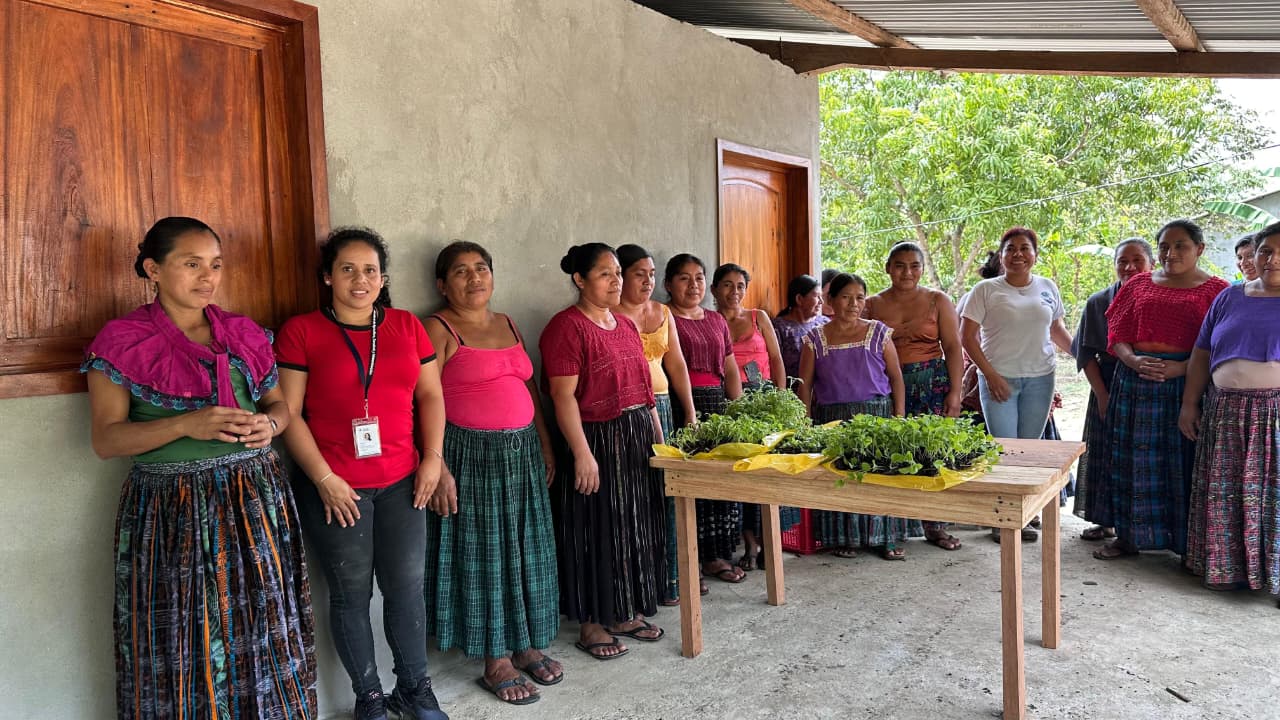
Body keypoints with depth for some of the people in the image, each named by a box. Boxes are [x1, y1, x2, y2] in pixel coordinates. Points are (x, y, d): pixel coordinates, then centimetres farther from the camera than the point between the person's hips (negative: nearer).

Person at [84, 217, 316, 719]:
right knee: (183, 638, 3)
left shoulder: (243, 334, 9)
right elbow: (106, 439, -6)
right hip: (171, 509, -3)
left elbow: (278, 403, 17)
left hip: (255, 499, 3)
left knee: (262, 629, 7)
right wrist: (188, 424, -21)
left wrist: (269, 424, -7)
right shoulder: (121, 342, -2)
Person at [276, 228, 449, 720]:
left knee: (406, 586, 8)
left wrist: (432, 457, 1)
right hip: (335, 488, -3)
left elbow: (430, 394, 11)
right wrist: (324, 478, -11)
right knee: (351, 594, 8)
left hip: (401, 483, 3)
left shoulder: (407, 326, 8)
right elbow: (288, 413, -6)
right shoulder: (301, 331, -3)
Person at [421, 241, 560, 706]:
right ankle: (496, 662, 15)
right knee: (483, 555, 2)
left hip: (522, 454, 7)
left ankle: (526, 645, 28)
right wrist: (438, 467, -20)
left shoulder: (507, 324, 13)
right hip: (472, 457, -6)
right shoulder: (438, 330, -8)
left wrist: (545, 445, 13)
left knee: (524, 552, 13)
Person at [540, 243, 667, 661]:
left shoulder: (625, 325, 13)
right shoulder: (567, 327, -12)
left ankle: (627, 613, 29)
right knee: (597, 533, 1)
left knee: (637, 528, 14)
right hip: (596, 440, -8)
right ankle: (591, 624, 15)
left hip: (638, 438, 8)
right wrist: (582, 453, -22)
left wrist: (657, 435, 14)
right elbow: (564, 396, -18)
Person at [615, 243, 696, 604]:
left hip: (661, 407, 6)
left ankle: (671, 574, 20)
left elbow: (676, 365, 17)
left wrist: (690, 414, 13)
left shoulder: (662, 312, 15)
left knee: (668, 491, 7)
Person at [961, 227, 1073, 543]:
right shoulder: (986, 290, -3)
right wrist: (991, 375, -11)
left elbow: (1057, 330, 20)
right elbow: (967, 336, -5)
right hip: (999, 379, -3)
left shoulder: (1048, 288, 8)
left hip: (1040, 378, 3)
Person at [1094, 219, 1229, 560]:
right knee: (1133, 459, 7)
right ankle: (1129, 536, 18)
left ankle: (1188, 543, 11)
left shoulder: (1216, 290, 2)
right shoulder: (1139, 284, 12)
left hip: (1186, 382, -3)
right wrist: (1134, 360, -12)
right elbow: (1117, 333, 7)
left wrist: (1181, 368, -19)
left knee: (1183, 462, -1)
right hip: (1135, 381, 3)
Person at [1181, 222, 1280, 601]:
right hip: (1227, 413, 3)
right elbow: (1202, 354, 13)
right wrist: (1189, 405, 8)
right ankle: (1229, 569, 21)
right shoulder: (1229, 298, 12)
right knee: (1226, 494, 8)